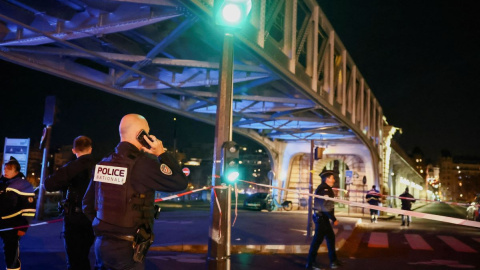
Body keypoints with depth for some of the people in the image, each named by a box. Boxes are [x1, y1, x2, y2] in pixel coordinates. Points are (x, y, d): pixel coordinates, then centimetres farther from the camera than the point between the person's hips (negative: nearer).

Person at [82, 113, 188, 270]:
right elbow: (180, 183, -10)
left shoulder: (103, 163, 6)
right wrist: (162, 154, -4)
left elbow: (88, 204, 12)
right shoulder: (143, 164, -17)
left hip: (101, 243, 7)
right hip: (127, 248, -7)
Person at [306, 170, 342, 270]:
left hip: (323, 217, 11)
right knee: (318, 239, -4)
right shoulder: (324, 189, -19)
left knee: (331, 237, 17)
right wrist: (334, 219, -18)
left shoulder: (325, 188, 13)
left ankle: (333, 261, 28)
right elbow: (326, 206, -24)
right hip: (321, 217, -11)